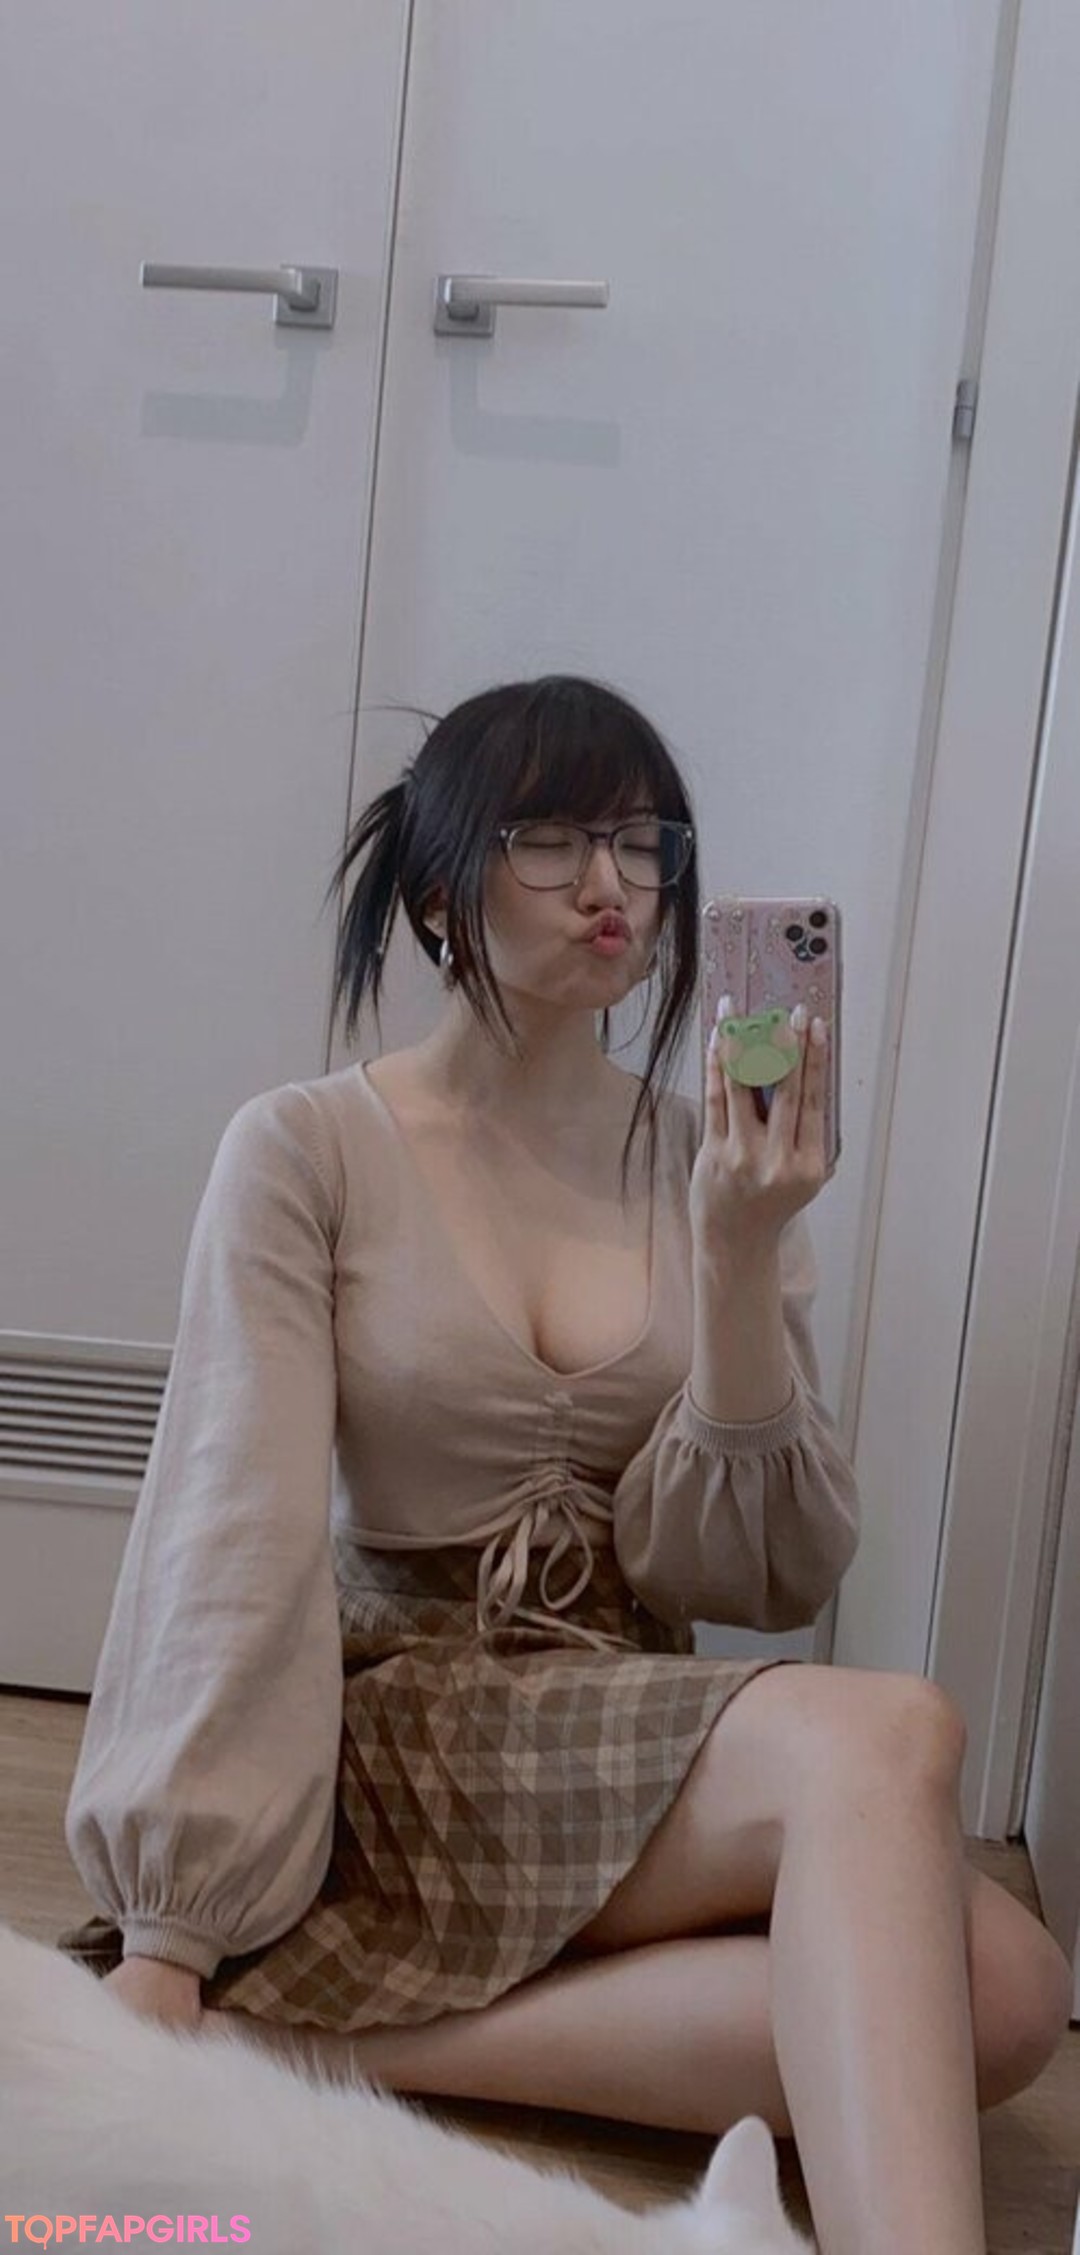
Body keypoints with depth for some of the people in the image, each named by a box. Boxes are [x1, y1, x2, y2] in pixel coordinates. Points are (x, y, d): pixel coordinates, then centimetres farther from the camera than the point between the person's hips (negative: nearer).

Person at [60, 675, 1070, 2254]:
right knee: (885, 1739, -30)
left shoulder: (717, 1164, 4)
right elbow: (238, 1537, -12)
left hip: (640, 1743, 5)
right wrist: (167, 1944, -17)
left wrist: (735, 1261, -16)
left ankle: (366, 2037, -20)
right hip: (396, 1743, -5)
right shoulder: (306, 1151, -5)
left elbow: (764, 1577, -1)